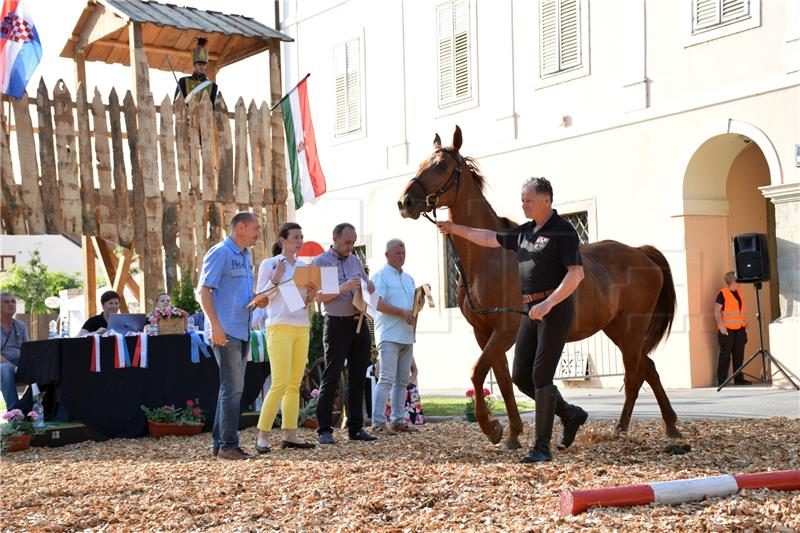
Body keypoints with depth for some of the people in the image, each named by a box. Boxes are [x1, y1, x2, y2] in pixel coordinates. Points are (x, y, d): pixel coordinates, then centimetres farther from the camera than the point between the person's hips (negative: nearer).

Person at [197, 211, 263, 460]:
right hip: (224, 331, -9)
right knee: (233, 386, -10)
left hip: (242, 331, 9)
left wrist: (258, 301, 9)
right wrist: (215, 325, -23)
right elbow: (203, 290, -15)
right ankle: (228, 445, -5)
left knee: (231, 387, 12)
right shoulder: (220, 253, -9)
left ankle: (219, 443, 19)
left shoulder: (246, 256, 18)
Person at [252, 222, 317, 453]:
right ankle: (262, 435, -7)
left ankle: (289, 434, 7)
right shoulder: (269, 264, 0)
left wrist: (310, 297, 1)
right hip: (280, 326, -6)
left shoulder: (302, 266, 17)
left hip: (302, 327, 6)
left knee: (295, 384, 4)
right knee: (280, 384, -12)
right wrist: (275, 279, -15)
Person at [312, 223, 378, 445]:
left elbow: (368, 287, 22)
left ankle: (356, 428, 13)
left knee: (357, 377, 7)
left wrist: (368, 287, -2)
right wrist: (343, 288, -21)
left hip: (359, 323, 6)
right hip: (337, 324, -6)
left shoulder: (355, 261, 15)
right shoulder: (321, 262, -3)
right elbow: (319, 297, -9)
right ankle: (324, 430, -4)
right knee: (331, 378, -7)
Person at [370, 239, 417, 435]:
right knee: (387, 380, -13)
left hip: (407, 336, 8)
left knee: (402, 381, 8)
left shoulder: (409, 278, 21)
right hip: (389, 336, -8)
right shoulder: (380, 276, -2)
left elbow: (414, 304, 25)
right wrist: (402, 312, -21)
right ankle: (378, 423, -13)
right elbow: (378, 303, -14)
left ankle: (398, 420, 12)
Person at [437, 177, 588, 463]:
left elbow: (576, 273, -18)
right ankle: (570, 414, 25)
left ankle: (542, 447, -5)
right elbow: (491, 239, 28)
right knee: (520, 376, 7)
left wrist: (548, 303, -26)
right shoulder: (524, 232, 14)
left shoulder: (563, 231, -10)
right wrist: (456, 229, 29)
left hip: (555, 309, -8)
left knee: (541, 375, -11)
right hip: (532, 311, 8)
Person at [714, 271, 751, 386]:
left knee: (739, 354, 8)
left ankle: (738, 378, 15)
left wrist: (745, 323, 17)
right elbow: (716, 311, -11)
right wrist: (721, 325, -22)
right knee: (725, 354, -6)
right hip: (727, 329, -7)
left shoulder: (738, 292, 15)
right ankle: (721, 380, -3)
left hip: (739, 329, 7)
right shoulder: (722, 293, -7)